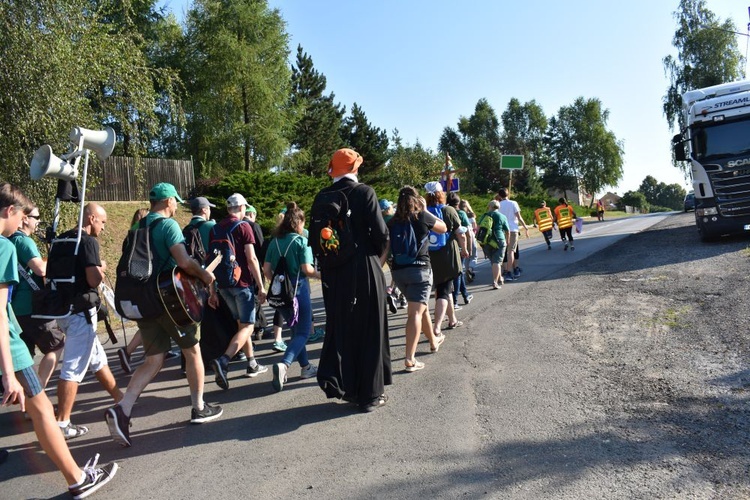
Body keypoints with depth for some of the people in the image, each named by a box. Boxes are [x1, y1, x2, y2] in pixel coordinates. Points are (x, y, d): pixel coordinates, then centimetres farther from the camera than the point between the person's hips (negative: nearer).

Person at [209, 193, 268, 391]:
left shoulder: (215, 229, 9)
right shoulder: (243, 226, -9)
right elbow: (251, 259, -14)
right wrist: (260, 286, -10)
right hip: (242, 282, -6)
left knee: (241, 323, 18)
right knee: (247, 326, -2)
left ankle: (252, 364, 24)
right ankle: (223, 361, -22)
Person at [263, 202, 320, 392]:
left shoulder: (275, 242, 5)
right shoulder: (301, 241, -9)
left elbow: (266, 269, 3)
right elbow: (307, 269, -15)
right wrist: (320, 274, 2)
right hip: (298, 289, -6)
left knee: (296, 330, 20)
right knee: (303, 332, 1)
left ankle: (305, 367, 28)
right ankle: (284, 365, -21)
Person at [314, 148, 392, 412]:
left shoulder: (323, 197, 3)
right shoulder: (364, 193, -9)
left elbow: (315, 236, 4)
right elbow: (381, 233, -13)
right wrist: (379, 258, 6)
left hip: (333, 272, 4)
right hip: (364, 269, -3)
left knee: (339, 327, 17)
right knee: (368, 331, 7)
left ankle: (336, 381, 13)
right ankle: (369, 394, 16)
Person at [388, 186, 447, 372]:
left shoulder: (392, 222, 5)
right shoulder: (422, 216, -3)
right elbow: (443, 228, 13)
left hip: (398, 270, 5)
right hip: (419, 268, -5)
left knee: (421, 306, 24)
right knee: (416, 312, -8)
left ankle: (434, 341, 43)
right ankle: (409, 359, -16)